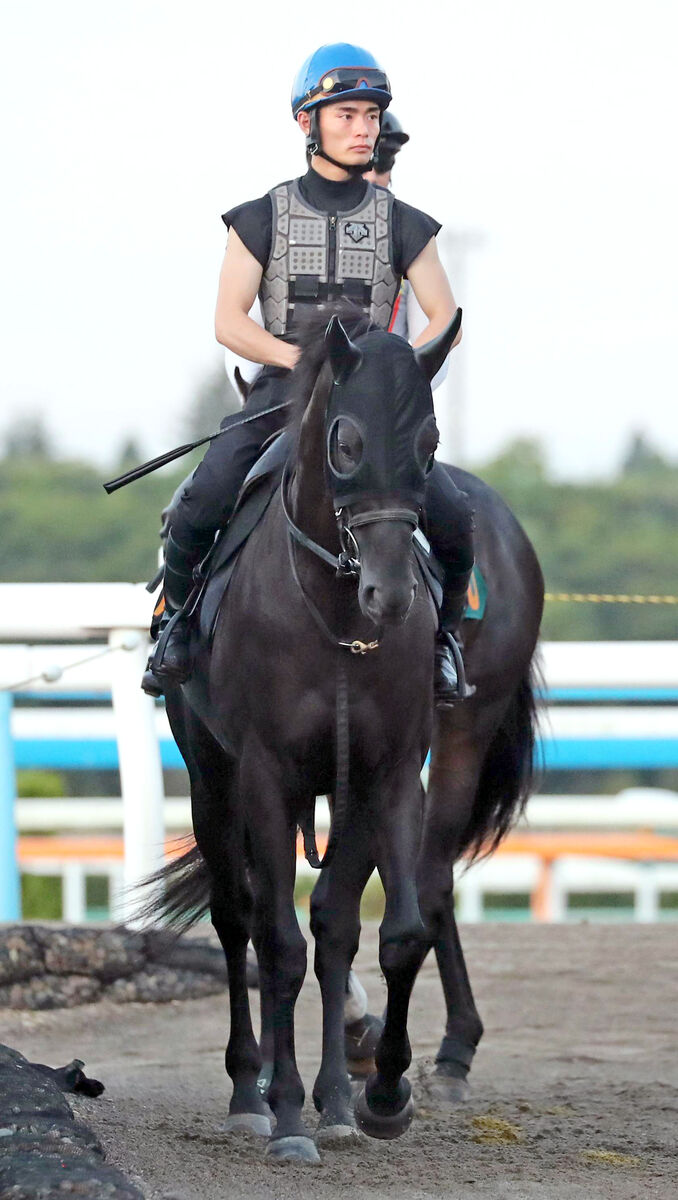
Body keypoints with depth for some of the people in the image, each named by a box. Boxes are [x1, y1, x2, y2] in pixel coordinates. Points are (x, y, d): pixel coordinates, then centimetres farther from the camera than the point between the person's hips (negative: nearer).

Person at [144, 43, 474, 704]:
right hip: (278, 399, -1)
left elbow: (446, 320, 5)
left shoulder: (403, 225, 7)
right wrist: (308, 360, -17)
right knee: (199, 507, -24)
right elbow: (229, 322, -2)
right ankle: (177, 616, 4)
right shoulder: (263, 219, 4)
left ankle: (443, 632, 10)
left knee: (453, 520, -18)